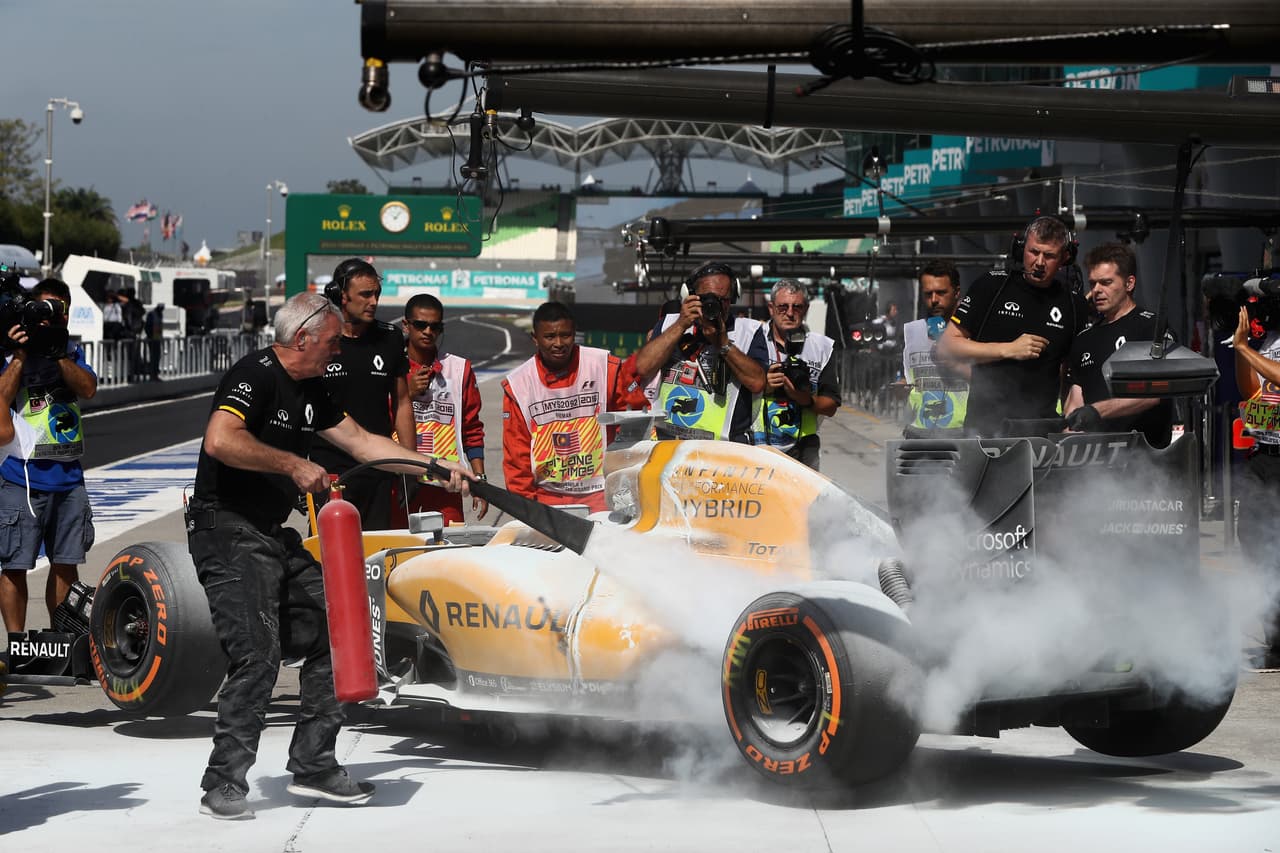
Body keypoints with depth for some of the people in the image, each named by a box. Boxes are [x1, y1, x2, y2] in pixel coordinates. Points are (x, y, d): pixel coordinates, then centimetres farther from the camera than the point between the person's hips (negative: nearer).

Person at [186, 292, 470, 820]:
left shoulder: (310, 393, 15)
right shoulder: (256, 376, -14)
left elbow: (361, 442, 21)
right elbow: (219, 441, -29)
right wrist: (294, 466, -22)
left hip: (275, 537, 10)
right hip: (227, 532, -10)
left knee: (331, 638, 8)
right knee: (257, 657, -17)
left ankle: (312, 766, 16)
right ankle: (224, 785, -11)